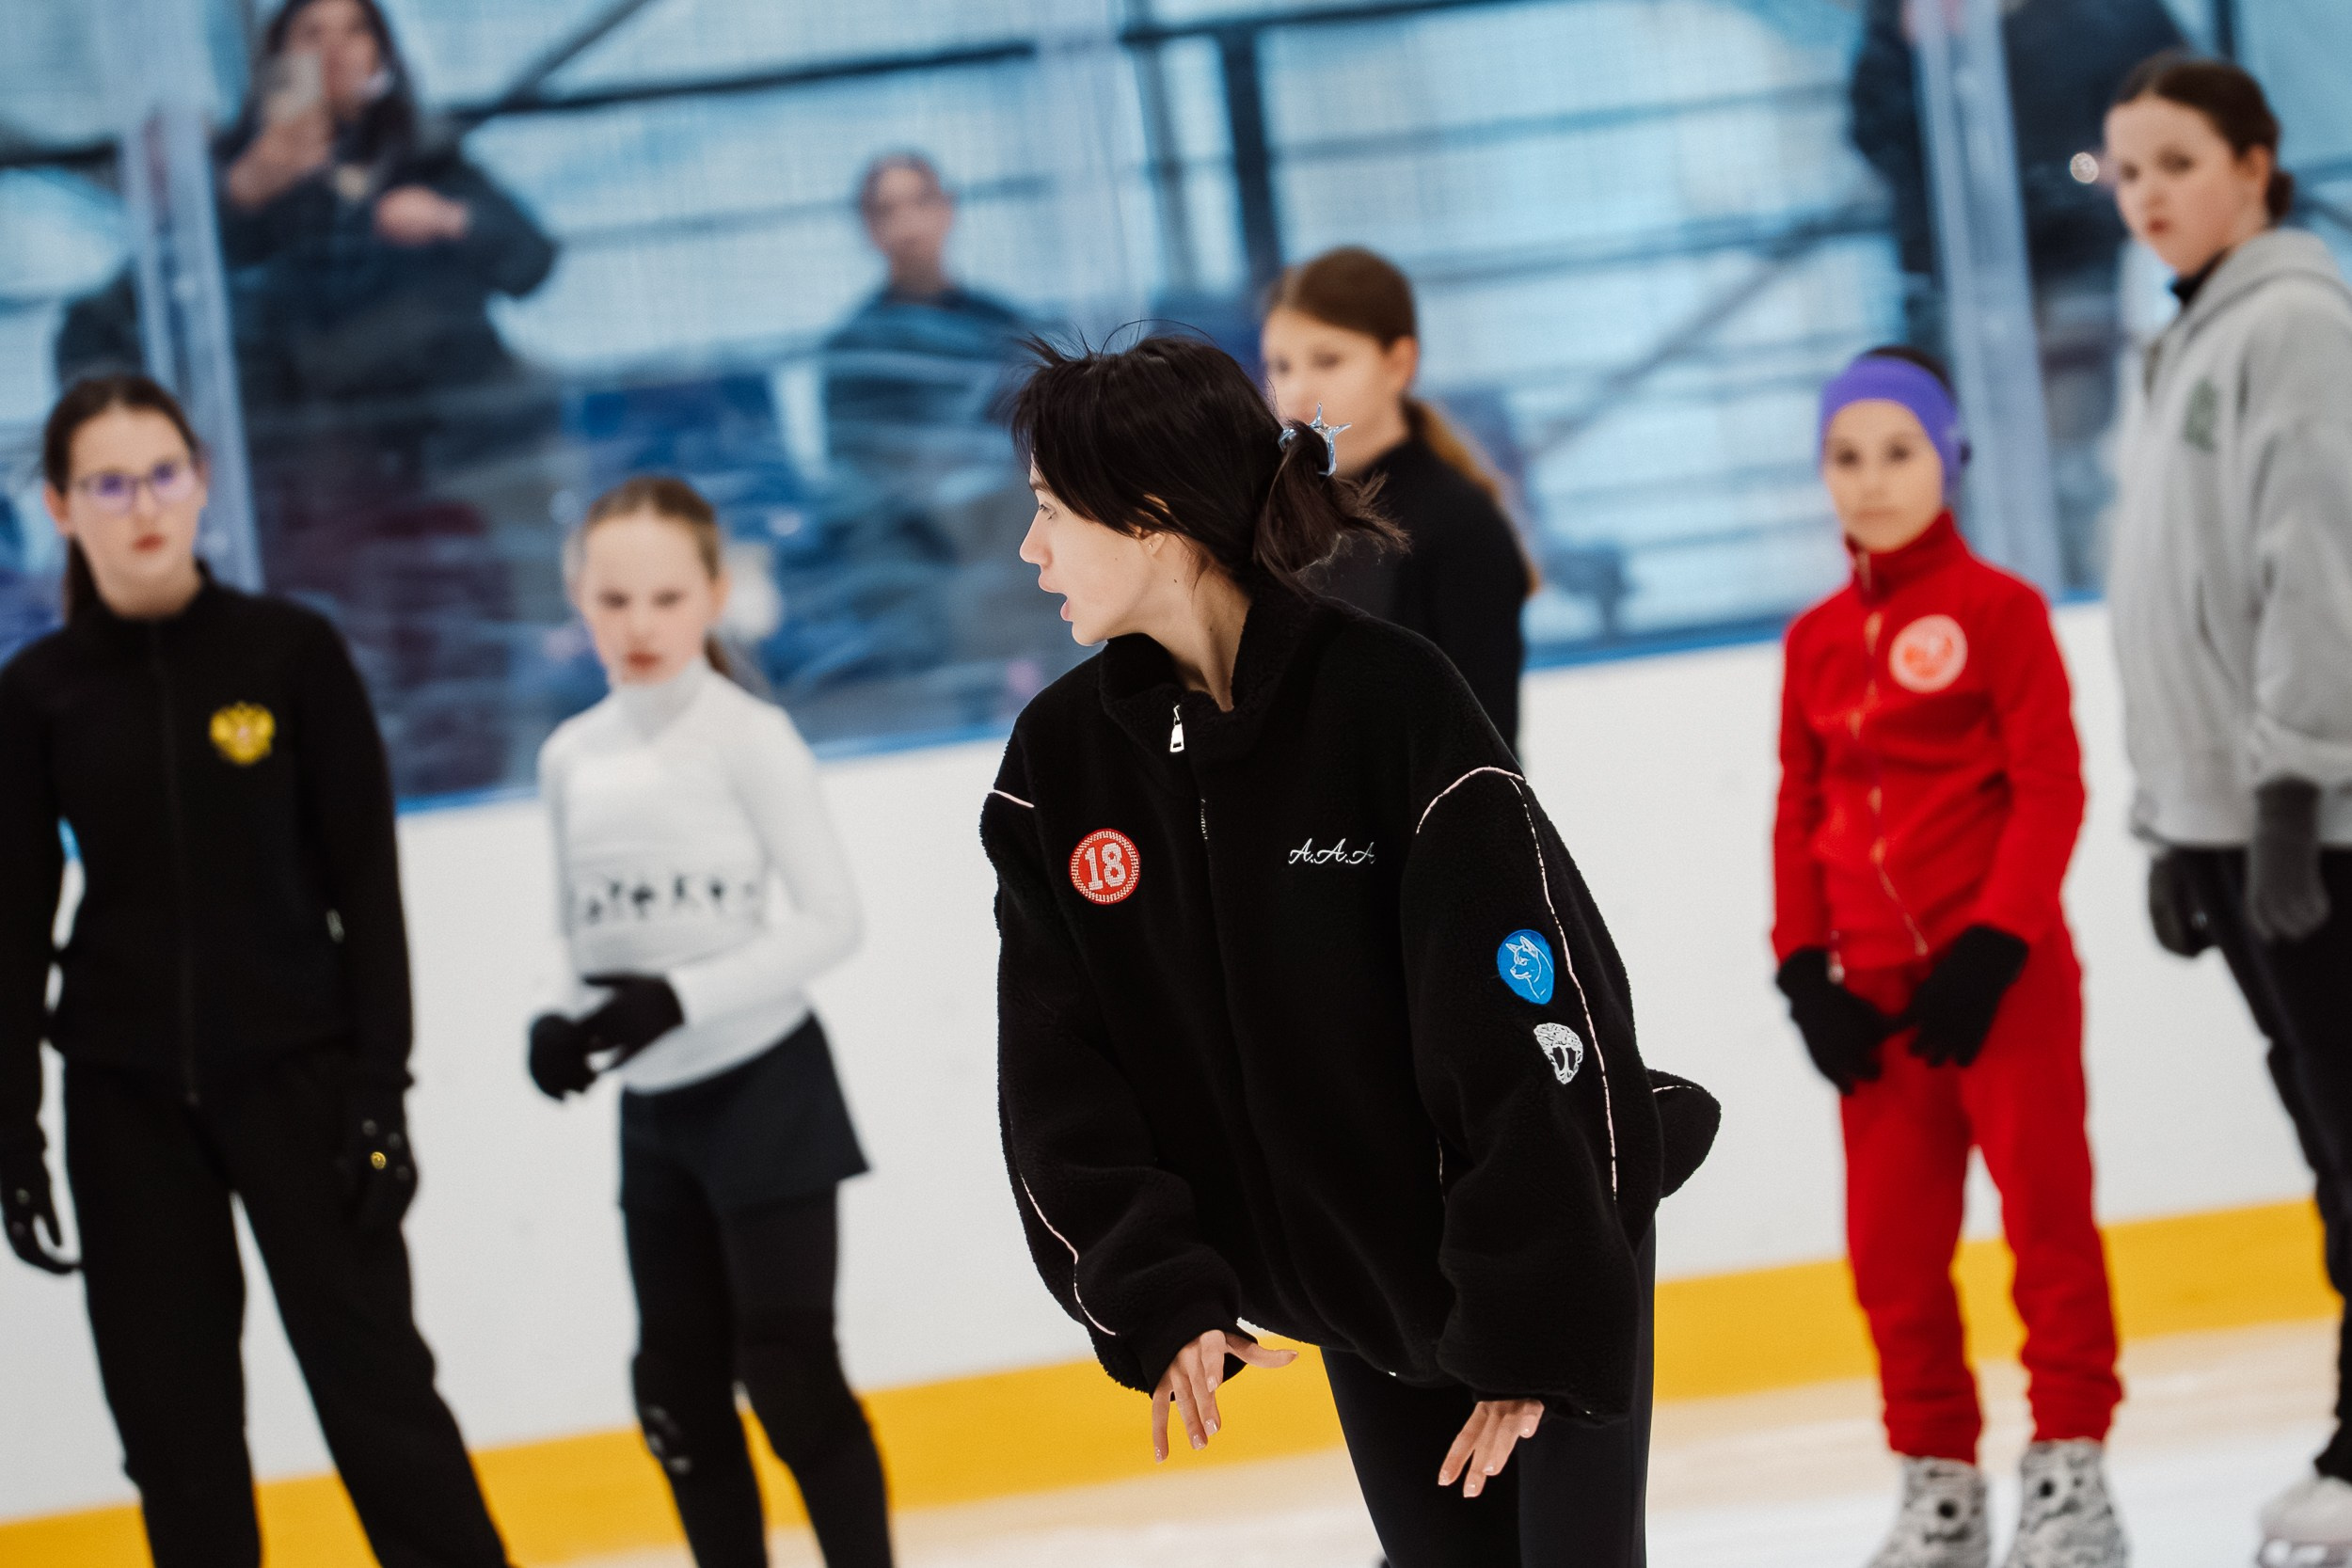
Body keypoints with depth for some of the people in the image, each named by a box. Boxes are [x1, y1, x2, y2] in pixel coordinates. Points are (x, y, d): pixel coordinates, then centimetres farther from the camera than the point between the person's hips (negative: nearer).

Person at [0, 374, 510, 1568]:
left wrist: (379, 1088, -7)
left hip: (296, 1068, -2)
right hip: (126, 1098, 2)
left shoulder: (291, 652, -3)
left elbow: (365, 880, -2)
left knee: (373, 1379, -4)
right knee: (173, 1414, 5)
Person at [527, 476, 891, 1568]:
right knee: (679, 1391, 9)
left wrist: (680, 997, -22)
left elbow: (830, 920, -13)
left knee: (788, 1374, -8)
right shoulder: (571, 759, 6)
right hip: (652, 1108, 6)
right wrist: (563, 1027, -7)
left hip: (764, 1087, -6)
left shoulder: (746, 737, -10)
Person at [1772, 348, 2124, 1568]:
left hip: (2001, 972, -5)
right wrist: (1805, 971, 1)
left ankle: (2069, 1466, 9)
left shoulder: (1997, 609, -5)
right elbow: (1800, 815, 11)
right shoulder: (1816, 640, 9)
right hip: (1877, 990, 5)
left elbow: (2050, 789, -9)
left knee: (2046, 1209, 0)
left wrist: (1995, 946, -16)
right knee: (1892, 1245, 6)